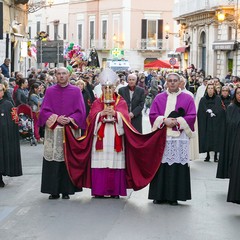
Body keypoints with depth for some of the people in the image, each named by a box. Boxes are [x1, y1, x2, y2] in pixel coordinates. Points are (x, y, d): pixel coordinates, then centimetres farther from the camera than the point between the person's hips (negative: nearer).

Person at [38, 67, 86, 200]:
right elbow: (44, 110, 2)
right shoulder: (50, 91, 8)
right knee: (53, 162, -1)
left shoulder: (76, 91, 6)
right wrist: (56, 119, -13)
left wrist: (69, 119, -13)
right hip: (52, 131, 1)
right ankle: (54, 191, 4)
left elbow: (80, 111, 2)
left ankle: (66, 190, 5)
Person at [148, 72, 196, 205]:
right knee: (161, 165, 0)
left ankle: (174, 196, 3)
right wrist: (164, 120, -12)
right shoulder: (159, 98, 11)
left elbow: (191, 116, 0)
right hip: (161, 137, 1)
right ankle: (159, 195, 6)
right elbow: (152, 115, 5)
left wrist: (177, 121, -12)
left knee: (177, 167, -3)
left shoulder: (188, 98, 7)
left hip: (179, 137, -1)